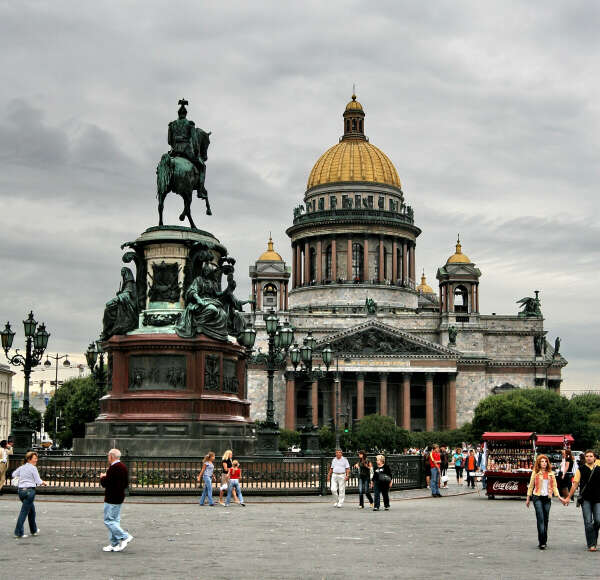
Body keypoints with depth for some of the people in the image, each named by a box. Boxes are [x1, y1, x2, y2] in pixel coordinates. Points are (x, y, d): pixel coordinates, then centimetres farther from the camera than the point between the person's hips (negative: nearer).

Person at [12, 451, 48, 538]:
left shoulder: (22, 467, 12)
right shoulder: (33, 468, -8)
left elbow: (14, 474, 26)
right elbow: (38, 481, -9)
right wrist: (44, 483, 10)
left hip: (20, 490, 8)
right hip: (29, 490, -8)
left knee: (32, 510, 21)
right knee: (24, 511, -5)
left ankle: (34, 530, 30)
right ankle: (18, 532, -5)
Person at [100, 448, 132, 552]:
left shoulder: (113, 468, -18)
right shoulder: (123, 467, 12)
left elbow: (104, 484, -19)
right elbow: (126, 484, 18)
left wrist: (102, 477, 3)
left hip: (111, 499, -10)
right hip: (120, 497, 10)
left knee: (109, 520, -4)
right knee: (115, 520, 12)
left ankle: (124, 537, -10)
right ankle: (114, 544, 14)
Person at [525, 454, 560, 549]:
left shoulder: (551, 473, 9)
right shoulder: (535, 473, 2)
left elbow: (554, 486, 12)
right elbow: (531, 486, 8)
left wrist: (559, 497, 3)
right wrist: (528, 499, 10)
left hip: (547, 498, 3)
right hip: (537, 497, -3)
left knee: (546, 519, 5)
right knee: (540, 519, -12)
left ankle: (544, 541, 14)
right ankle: (542, 542, -15)